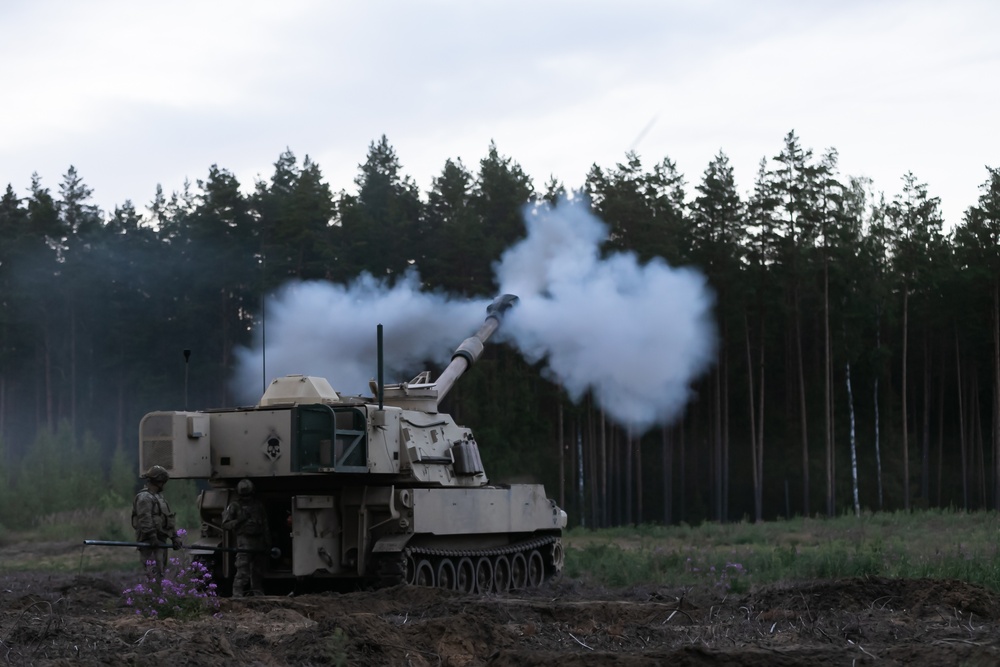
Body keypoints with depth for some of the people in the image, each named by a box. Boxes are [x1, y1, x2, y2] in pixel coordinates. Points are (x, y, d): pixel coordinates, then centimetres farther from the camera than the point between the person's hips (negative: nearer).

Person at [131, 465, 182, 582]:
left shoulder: (159, 497, 20)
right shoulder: (144, 498, -12)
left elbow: (169, 518, 20)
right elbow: (145, 521, -21)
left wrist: (175, 537, 11)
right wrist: (153, 540, -26)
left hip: (160, 541, 10)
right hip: (149, 543, -10)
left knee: (160, 573, 13)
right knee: (154, 576, -16)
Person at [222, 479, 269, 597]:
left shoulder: (258, 504, 14)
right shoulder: (234, 506, 2)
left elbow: (264, 523, 19)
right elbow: (225, 524, -1)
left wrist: (266, 541, 14)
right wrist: (239, 521, -16)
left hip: (258, 542, 5)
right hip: (245, 541, -5)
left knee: (257, 571, 13)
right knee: (243, 571, -15)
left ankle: (256, 593, 24)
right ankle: (237, 594, -16)